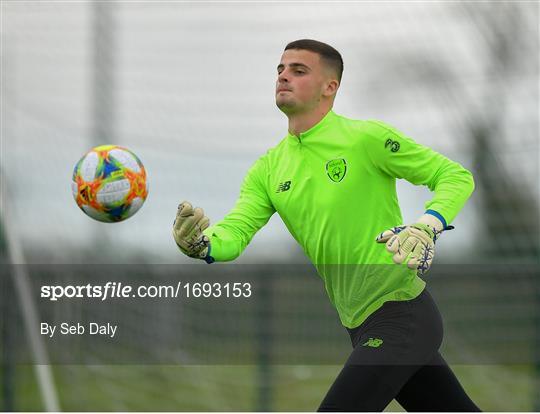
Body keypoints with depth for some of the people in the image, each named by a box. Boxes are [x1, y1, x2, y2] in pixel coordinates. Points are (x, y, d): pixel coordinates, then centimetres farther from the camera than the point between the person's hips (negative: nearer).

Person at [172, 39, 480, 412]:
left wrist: (426, 227, -23)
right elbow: (236, 231, -5)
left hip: (402, 314, -7)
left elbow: (456, 176, -5)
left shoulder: (367, 137, -10)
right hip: (360, 325, 7)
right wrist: (201, 243, -28)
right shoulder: (268, 169, 8)